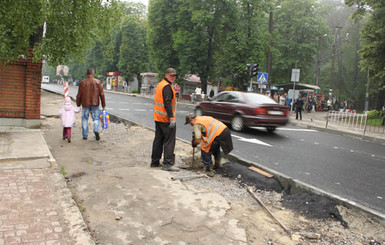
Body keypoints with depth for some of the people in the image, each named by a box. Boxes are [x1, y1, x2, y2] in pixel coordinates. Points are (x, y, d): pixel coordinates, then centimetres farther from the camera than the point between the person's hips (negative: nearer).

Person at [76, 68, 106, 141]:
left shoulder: (82, 83, 0)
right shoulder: (98, 82, -1)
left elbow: (79, 95, 1)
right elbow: (102, 94, -2)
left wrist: (78, 104, 11)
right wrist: (103, 105, 3)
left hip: (85, 104, 0)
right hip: (95, 104, 0)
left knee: (85, 119, 10)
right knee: (96, 118, 9)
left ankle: (85, 135, 12)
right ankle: (96, 130, -15)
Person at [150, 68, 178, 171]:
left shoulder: (160, 85, 17)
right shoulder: (167, 86, -14)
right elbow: (167, 103, -23)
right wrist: (171, 118, -26)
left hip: (158, 118, 10)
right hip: (166, 119, -10)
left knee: (158, 139, 15)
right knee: (169, 141, -6)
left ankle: (155, 162, 22)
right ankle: (168, 164, -5)